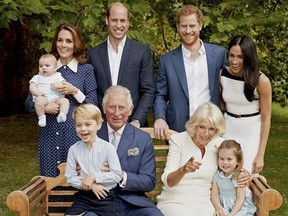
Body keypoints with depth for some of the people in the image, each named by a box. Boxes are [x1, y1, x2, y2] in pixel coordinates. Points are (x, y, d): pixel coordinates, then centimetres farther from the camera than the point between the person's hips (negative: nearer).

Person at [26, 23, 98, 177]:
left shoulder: (86, 69, 2)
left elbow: (93, 105, -1)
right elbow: (30, 102, 9)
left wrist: (75, 91, -14)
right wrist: (44, 108, -10)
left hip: (76, 134, -2)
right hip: (50, 134, 3)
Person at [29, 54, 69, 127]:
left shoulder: (57, 76, 21)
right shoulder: (37, 77, 21)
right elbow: (31, 87, 8)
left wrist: (58, 85, -12)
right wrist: (37, 92, -14)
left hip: (56, 98, 1)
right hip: (43, 97, -1)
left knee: (65, 101, -27)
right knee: (39, 100, -35)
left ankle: (62, 115, -41)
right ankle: (41, 117, -29)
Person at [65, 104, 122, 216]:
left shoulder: (108, 147, -7)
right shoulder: (73, 149, 0)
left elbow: (117, 175, -10)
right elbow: (70, 177, 0)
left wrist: (93, 177, -13)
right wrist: (91, 186, -11)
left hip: (104, 196, -2)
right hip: (83, 196, 2)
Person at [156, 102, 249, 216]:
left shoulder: (219, 144, 3)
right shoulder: (178, 140, -7)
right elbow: (168, 181, -14)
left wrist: (244, 175, -7)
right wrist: (183, 170, -37)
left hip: (203, 203, 3)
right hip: (173, 202, -2)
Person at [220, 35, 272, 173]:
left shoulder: (261, 81, -18)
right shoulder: (222, 74, -8)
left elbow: (266, 119, -11)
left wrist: (260, 155, -12)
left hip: (252, 134, -3)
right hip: (228, 131, 3)